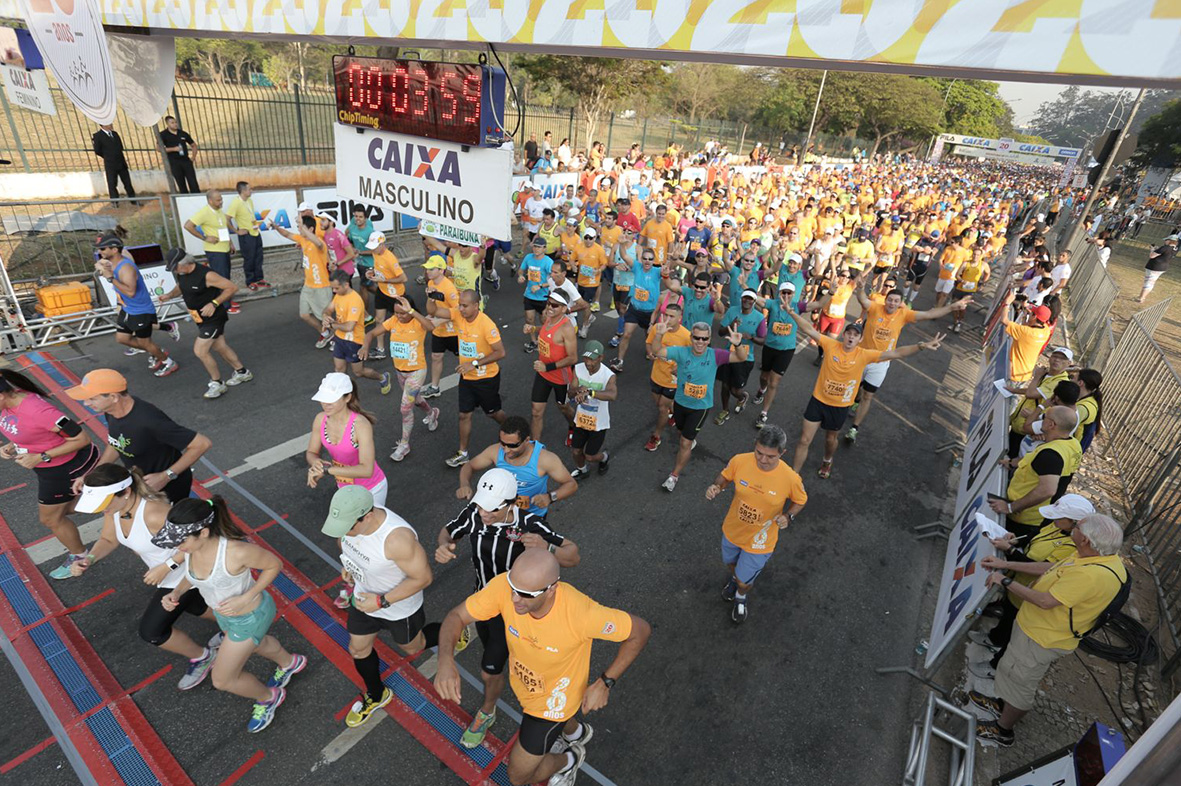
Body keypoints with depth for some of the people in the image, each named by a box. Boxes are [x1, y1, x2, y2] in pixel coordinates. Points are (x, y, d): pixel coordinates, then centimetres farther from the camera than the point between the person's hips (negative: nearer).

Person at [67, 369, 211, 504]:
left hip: (168, 487, -8)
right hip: (141, 481, 8)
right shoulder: (112, 410, -10)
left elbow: (202, 443, -35)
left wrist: (166, 476, -30)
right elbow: (116, 442, 11)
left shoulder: (149, 421, -37)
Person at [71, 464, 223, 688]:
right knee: (191, 605, 30)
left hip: (184, 573, -9)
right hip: (168, 568, 9)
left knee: (151, 631, 1)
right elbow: (107, 540, 2)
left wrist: (166, 567, -30)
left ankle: (202, 656, 26)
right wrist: (88, 560, -16)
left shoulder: (154, 512, -40)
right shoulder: (115, 506, -14)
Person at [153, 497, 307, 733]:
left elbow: (275, 565, -23)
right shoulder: (193, 543, -23)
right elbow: (194, 570, 1)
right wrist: (176, 592, -15)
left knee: (222, 680, 12)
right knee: (255, 645, 34)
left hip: (251, 615, -7)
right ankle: (290, 663, 65)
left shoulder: (237, 551, -43)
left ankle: (268, 697, 43)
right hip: (226, 610, 7)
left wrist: (245, 599, -28)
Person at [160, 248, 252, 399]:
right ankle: (242, 372, 34)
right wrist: (170, 295, -1)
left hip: (213, 318, -9)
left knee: (200, 350, -9)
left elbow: (232, 287, -23)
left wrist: (214, 303, -28)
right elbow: (180, 287, 20)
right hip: (201, 318, 9)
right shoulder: (181, 273, -1)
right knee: (219, 347, 17)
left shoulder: (206, 275, -26)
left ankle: (217, 383, 9)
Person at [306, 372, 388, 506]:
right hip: (347, 486, 6)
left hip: (371, 488, -6)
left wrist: (325, 469, -38)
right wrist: (316, 463, -26)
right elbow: (311, 454, -2)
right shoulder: (320, 419, -15)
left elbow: (367, 470, -40)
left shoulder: (362, 425, -35)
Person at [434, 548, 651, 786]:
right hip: (523, 684, 5)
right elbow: (456, 616, -21)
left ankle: (570, 759, 43)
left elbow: (641, 630, -28)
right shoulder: (505, 586, -34)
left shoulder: (582, 613, -43)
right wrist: (446, 661, -40)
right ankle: (577, 732, 71)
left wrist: (605, 683, -23)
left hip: (553, 700, -5)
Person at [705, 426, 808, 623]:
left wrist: (788, 516, -25)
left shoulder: (790, 478, -30)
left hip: (759, 541, -2)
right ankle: (734, 579, 69)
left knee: (744, 581, 14)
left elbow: (800, 500, -7)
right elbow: (725, 476, -4)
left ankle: (741, 597, 53)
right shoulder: (740, 461, -26)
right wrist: (716, 487, -25)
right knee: (730, 562, 31)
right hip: (732, 530, 3)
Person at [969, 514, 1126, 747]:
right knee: (1016, 674, 29)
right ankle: (1002, 705, 52)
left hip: (1042, 640, -8)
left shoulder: (1093, 575, -37)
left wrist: (1005, 581, -24)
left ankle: (1002, 731, 34)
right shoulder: (1103, 557, -6)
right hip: (1040, 629, 8)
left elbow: (1046, 601, -33)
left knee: (1019, 681, 13)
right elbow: (1051, 569, 7)